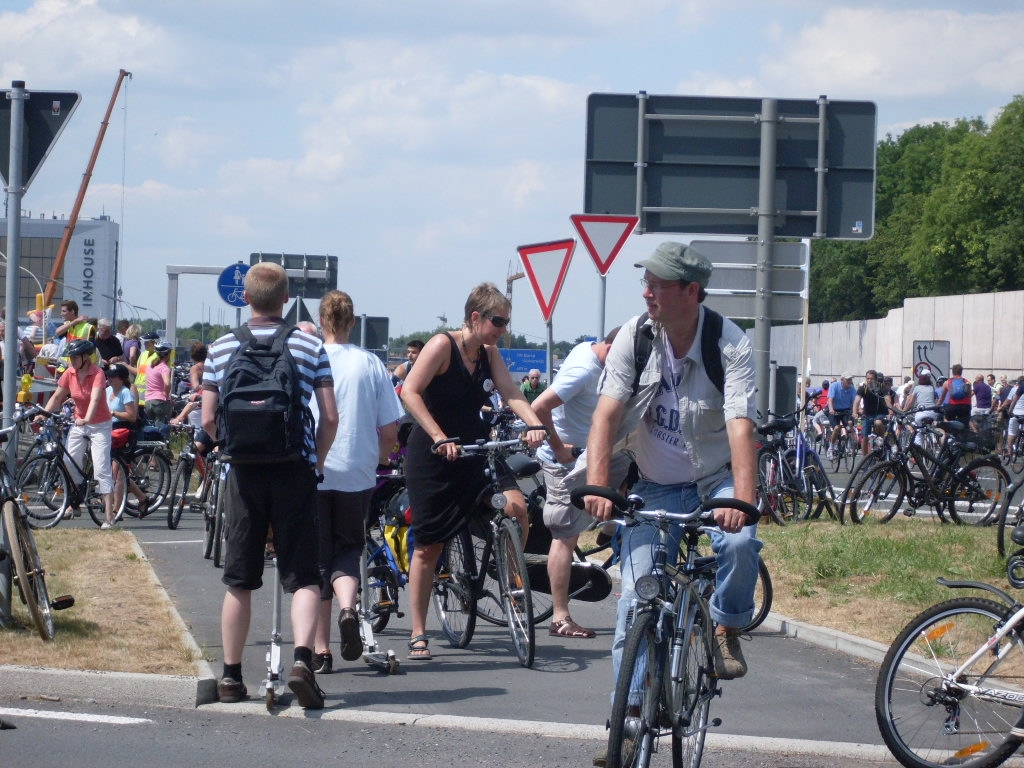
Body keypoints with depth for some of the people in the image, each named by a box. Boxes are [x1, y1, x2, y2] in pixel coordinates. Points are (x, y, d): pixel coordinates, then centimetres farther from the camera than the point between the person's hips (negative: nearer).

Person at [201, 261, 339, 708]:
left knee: (239, 580, 10)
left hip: (243, 470, 1)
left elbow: (208, 420, 1)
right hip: (294, 469, -1)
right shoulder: (310, 347, 1)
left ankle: (231, 676, 14)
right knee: (303, 577, 0)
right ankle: (302, 658, -21)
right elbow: (330, 418, -2)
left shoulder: (223, 348, 3)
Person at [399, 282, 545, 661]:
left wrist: (534, 424, -26)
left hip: (475, 450, 5)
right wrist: (438, 437, -32)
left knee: (516, 506, -20)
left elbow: (511, 392, -6)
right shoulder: (443, 345, -14)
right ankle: (418, 634, 11)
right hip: (432, 455, -5)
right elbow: (410, 391, -22)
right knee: (428, 545, 0)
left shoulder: (489, 353, 5)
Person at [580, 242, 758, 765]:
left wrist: (742, 499, -44)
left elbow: (740, 428, -29)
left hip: (717, 477, -2)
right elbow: (607, 414, -18)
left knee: (739, 543, -32)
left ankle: (726, 631, -3)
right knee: (636, 595, -7)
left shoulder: (730, 345, -18)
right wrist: (597, 487, -33)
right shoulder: (634, 337, -11)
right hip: (656, 486, 2)